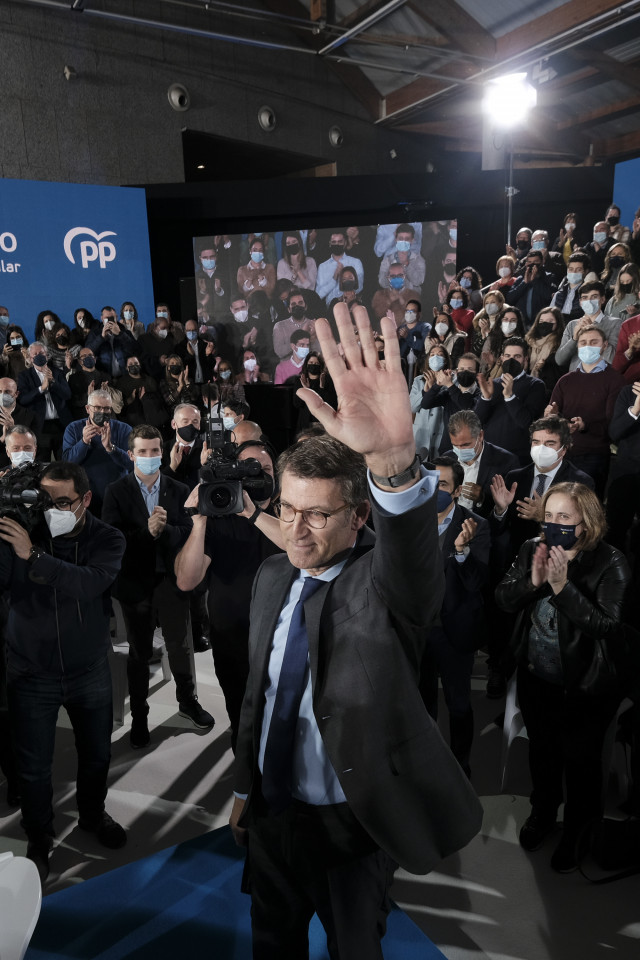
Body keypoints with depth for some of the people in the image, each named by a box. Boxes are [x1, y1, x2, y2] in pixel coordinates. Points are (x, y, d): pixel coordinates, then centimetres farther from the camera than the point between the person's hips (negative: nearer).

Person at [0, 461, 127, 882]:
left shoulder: (108, 539, -12)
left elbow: (90, 584, -29)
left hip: (90, 671, 1)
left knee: (97, 753, 20)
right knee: (34, 766, 12)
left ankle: (93, 814, 49)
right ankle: (39, 839, 39)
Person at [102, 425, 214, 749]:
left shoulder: (179, 491, 1)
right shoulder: (116, 492, -4)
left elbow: (188, 534, -7)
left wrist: (164, 529, -24)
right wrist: (147, 532, -25)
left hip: (171, 580, 1)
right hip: (135, 583, -1)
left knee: (179, 646, 15)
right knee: (139, 652, 14)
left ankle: (187, 700, 37)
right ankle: (139, 716, 30)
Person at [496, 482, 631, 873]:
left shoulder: (610, 563, -19)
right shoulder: (533, 550, -7)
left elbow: (606, 624, -26)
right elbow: (503, 598, -7)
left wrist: (562, 586, -34)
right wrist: (532, 581, -26)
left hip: (584, 688, -4)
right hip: (535, 678, 4)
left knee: (580, 761, 16)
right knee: (542, 750, 26)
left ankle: (577, 833, 42)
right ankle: (543, 812, 52)